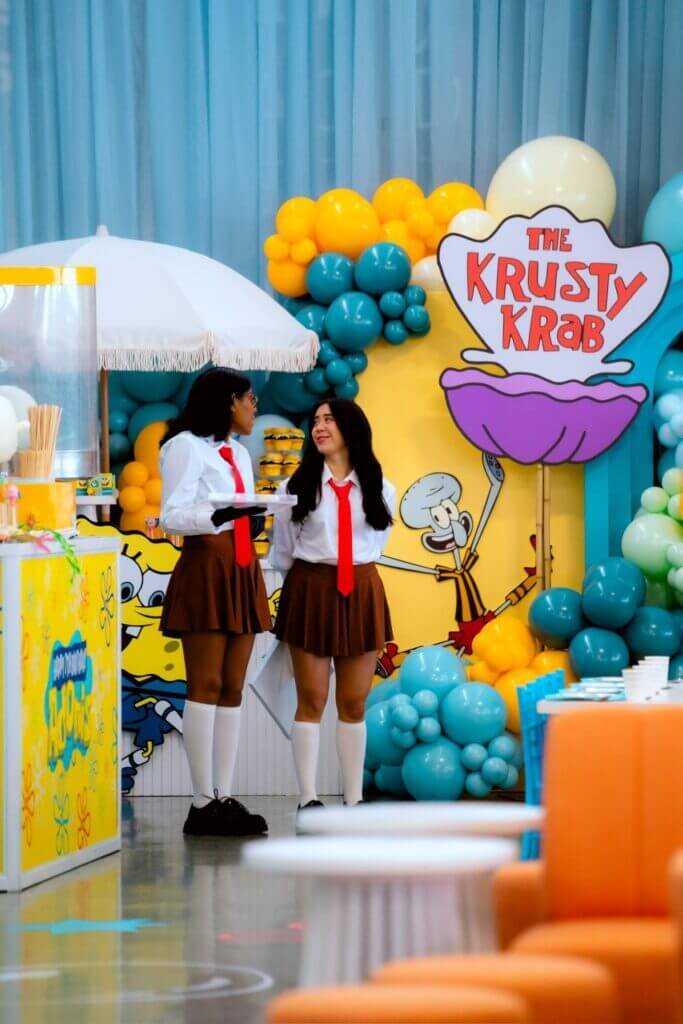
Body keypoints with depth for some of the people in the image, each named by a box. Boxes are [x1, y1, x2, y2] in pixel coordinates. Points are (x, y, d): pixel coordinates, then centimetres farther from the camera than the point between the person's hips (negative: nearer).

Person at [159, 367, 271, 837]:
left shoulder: (239, 453, 22)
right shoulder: (186, 446, -3)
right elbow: (172, 515, -12)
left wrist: (254, 520, 10)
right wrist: (220, 515, -25)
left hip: (242, 571, 8)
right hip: (205, 568, -8)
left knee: (233, 689, 4)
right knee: (207, 685, -10)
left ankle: (225, 798, 4)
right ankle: (203, 803, -11)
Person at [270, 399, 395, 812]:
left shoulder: (379, 490, 4)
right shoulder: (297, 487, 0)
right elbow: (283, 554, 7)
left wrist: (353, 569, 12)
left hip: (361, 594, 2)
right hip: (310, 591, -2)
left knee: (354, 703, 5)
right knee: (311, 700, -2)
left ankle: (355, 799, 9)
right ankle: (308, 798, -2)